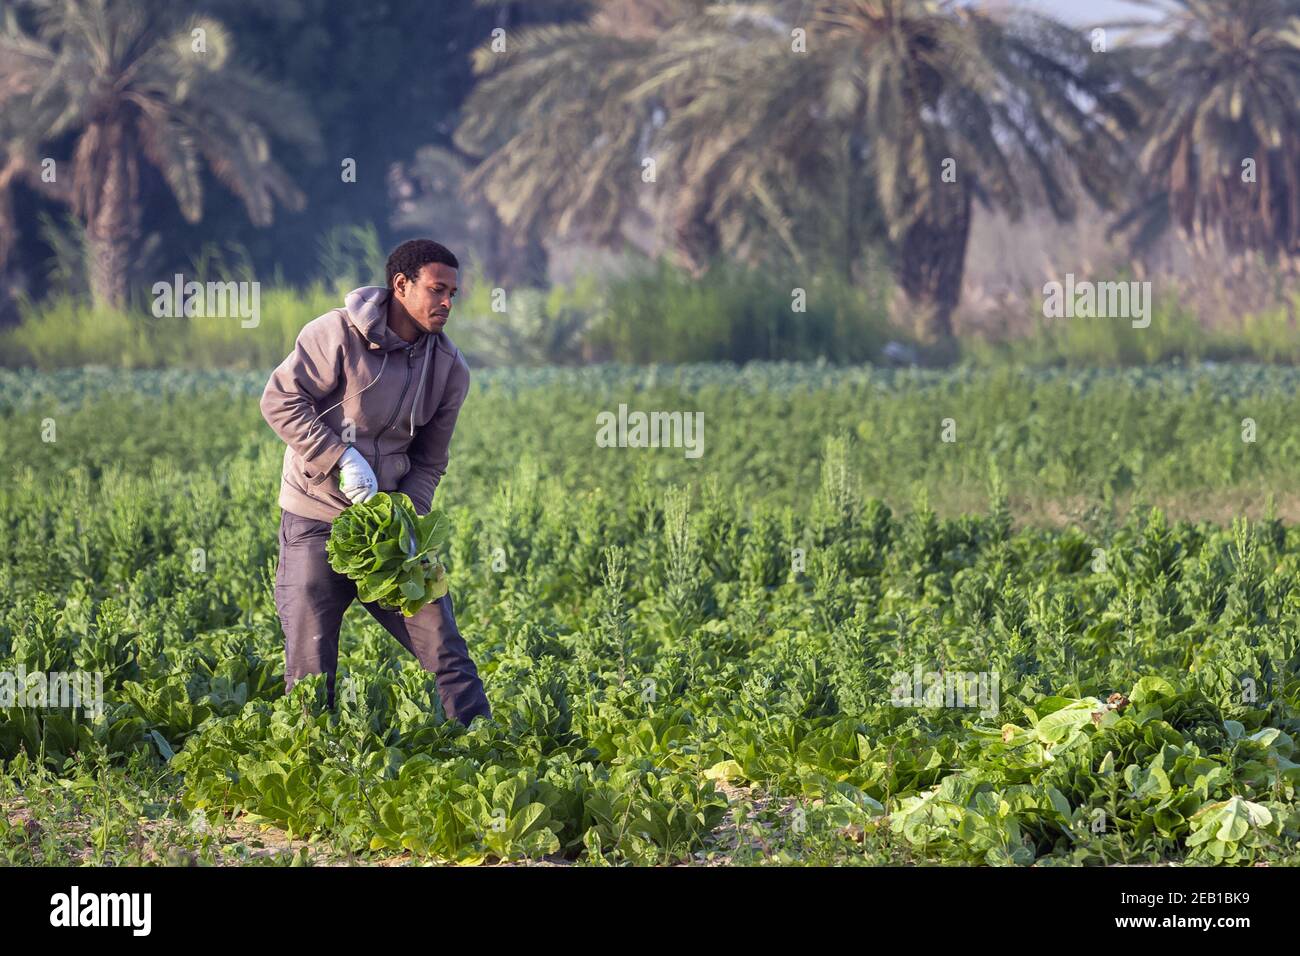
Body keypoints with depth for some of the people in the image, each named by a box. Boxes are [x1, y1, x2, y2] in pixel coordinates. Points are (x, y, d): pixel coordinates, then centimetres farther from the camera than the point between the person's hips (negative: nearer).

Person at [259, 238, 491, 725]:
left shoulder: (449, 368, 2)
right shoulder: (338, 334, -13)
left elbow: (428, 460, 7)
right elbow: (280, 400, -11)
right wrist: (342, 459, -19)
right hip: (316, 521, -4)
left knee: (445, 647, -1)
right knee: (310, 666, 0)